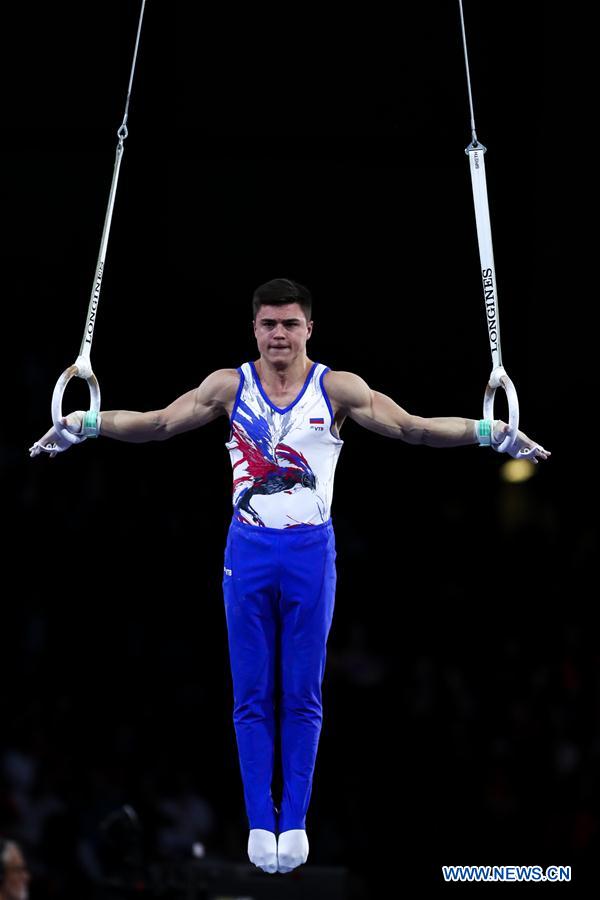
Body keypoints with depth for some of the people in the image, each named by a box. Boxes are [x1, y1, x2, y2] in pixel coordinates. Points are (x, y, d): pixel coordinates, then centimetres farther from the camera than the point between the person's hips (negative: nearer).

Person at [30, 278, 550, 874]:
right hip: (249, 550, 1)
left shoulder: (337, 389, -1)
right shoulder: (230, 386, 2)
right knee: (252, 697, 2)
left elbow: (410, 427, -7)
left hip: (311, 551, -1)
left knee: (302, 696, 3)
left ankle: (294, 819, 8)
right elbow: (158, 424, 0)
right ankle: (259, 821, 6)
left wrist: (486, 431, -20)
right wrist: (88, 424, -14)